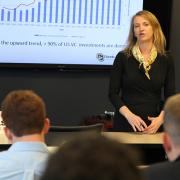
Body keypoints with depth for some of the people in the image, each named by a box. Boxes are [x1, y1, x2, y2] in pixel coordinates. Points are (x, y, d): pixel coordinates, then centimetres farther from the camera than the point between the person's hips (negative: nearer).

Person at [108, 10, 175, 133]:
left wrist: (161, 118, -15)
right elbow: (113, 93, -4)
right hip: (125, 122, -1)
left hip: (153, 124, 1)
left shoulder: (166, 59, 1)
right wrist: (129, 115, -18)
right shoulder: (122, 57, -3)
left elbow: (170, 95, 1)